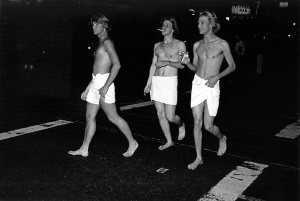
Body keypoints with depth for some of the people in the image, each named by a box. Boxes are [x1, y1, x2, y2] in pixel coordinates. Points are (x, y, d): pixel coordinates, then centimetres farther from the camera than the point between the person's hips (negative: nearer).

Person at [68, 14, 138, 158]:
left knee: (113, 117, -3)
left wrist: (106, 86, -24)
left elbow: (116, 65, -20)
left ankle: (132, 143, 10)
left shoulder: (107, 42, -8)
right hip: (95, 83, 9)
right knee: (90, 117, 9)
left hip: (104, 82, -9)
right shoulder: (100, 44, 20)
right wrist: (88, 89, 22)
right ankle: (84, 149, 16)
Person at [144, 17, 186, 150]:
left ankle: (181, 125, 28)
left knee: (170, 116, -7)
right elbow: (153, 65, 16)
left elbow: (183, 65, -5)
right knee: (160, 114, 7)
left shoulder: (179, 44, 0)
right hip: (156, 81, 5)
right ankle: (169, 141, 21)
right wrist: (148, 83, 12)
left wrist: (167, 62, -17)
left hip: (170, 82, -5)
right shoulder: (157, 45, 14)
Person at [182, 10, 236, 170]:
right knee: (197, 122, 0)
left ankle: (222, 138, 35)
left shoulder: (222, 44, -6)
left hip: (212, 86, -4)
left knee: (208, 126, -1)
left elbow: (232, 66, 1)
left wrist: (216, 76, -13)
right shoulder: (197, 45, 7)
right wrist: (187, 63, -6)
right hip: (197, 83, 4)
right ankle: (199, 158, 12)